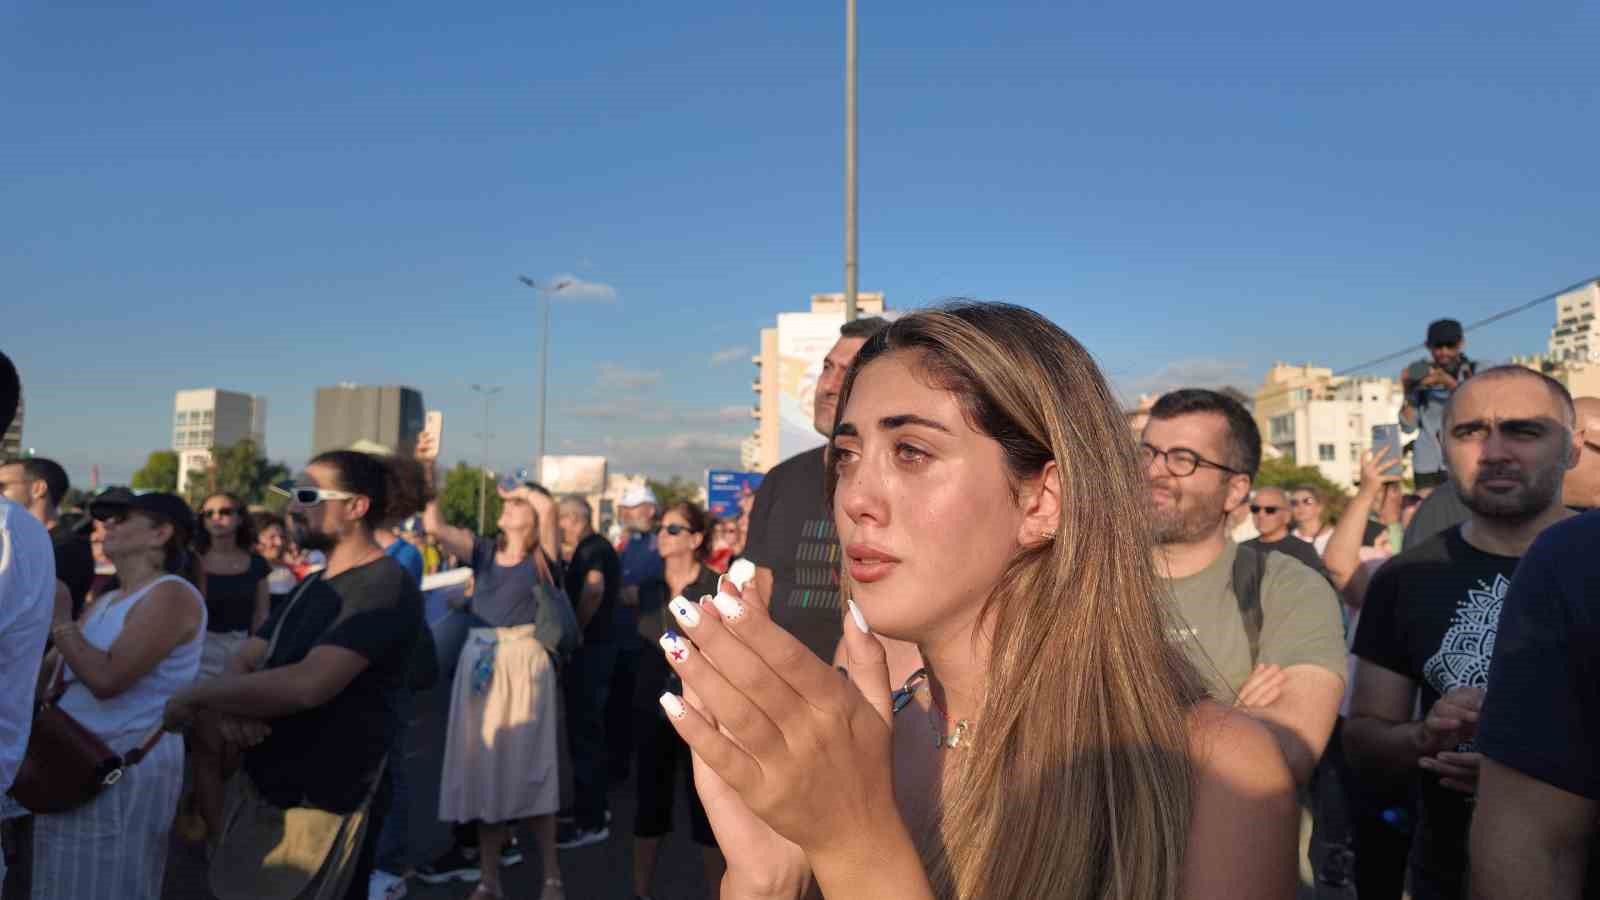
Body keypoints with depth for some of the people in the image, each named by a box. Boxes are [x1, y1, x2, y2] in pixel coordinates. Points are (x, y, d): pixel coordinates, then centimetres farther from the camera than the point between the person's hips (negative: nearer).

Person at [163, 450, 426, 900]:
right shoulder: (311, 587, 14)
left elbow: (308, 685, -28)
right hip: (258, 787, 9)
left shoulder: (387, 588, -18)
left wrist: (193, 697, -16)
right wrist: (220, 709, -15)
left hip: (323, 805, -9)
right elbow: (242, 664, 8)